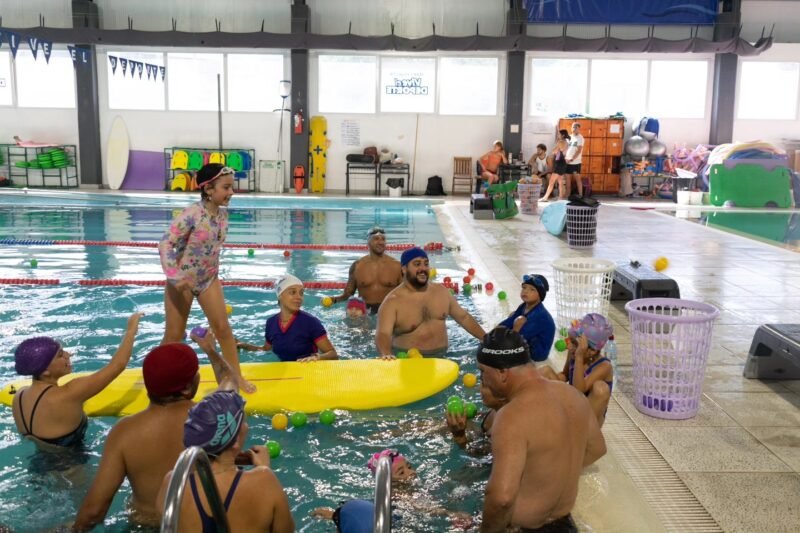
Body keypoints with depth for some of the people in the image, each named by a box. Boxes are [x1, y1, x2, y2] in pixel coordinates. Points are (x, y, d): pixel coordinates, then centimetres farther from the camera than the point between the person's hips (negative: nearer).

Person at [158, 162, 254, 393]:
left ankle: (237, 376, 16)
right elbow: (166, 244, -26)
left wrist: (212, 272, 14)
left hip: (208, 279, 6)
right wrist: (175, 277, -32)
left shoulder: (223, 213, -3)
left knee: (223, 327, 5)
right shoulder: (192, 214, -24)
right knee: (174, 335, 6)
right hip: (182, 281, -6)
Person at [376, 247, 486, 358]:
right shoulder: (393, 301, -10)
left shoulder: (441, 291, 7)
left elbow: (464, 317, 17)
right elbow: (383, 334, -22)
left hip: (439, 357, 4)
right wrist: (386, 355, -43)